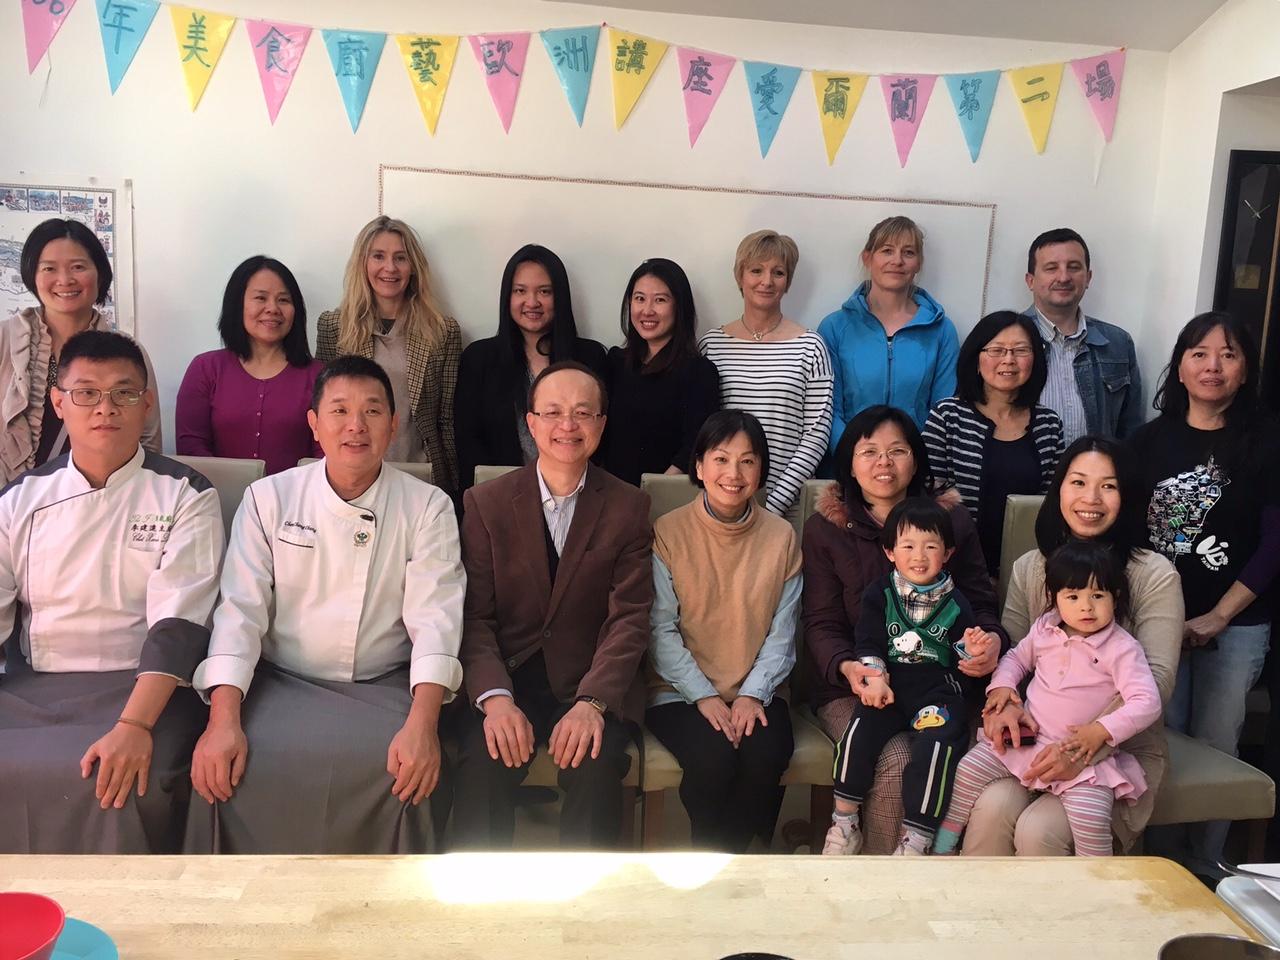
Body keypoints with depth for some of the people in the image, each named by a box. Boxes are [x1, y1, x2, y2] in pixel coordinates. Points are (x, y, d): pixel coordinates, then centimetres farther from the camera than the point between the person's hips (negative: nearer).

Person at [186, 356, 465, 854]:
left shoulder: (428, 508, 1)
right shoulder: (268, 499, 3)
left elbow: (434, 619, -8)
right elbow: (239, 610, -5)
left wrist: (422, 723, -24)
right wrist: (224, 719, -20)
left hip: (383, 689, 0)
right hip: (280, 683, 1)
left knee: (404, 768, -29)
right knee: (227, 767, -26)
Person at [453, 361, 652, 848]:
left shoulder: (628, 507, 4)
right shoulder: (485, 503, 5)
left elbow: (629, 619, -4)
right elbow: (475, 616, -1)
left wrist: (592, 702, -19)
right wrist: (495, 697, -19)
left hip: (591, 682, 0)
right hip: (506, 676, 1)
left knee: (597, 768, -28)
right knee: (484, 765, -28)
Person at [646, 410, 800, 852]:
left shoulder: (781, 537, 6)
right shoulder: (668, 533, -2)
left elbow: (782, 634, 3)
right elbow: (661, 630, -5)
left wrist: (753, 694, -12)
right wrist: (703, 696, -14)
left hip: (757, 693, 2)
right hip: (681, 691, -2)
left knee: (765, 758, -27)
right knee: (713, 759, -28)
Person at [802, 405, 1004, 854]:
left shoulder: (952, 521, 9)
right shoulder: (824, 529, 3)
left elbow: (981, 605, 12)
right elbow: (821, 625, 0)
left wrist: (992, 640, -13)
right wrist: (846, 667, -22)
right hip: (851, 687, -1)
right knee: (893, 762, -29)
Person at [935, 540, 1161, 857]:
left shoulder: (1122, 649, -10)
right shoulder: (1045, 628, 6)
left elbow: (1147, 703, -16)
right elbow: (1016, 657, 22)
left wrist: (1102, 731, -26)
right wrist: (1002, 685, 2)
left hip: (1083, 753, -5)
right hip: (1026, 737, 5)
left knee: (1090, 818, -27)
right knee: (970, 767, -3)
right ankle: (943, 842, 15)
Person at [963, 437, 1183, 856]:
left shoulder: (1155, 575, -4)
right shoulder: (1028, 568, 7)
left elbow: (1157, 679, -12)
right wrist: (1006, 705, -17)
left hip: (1123, 748, -3)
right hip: (1040, 738, 3)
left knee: (1038, 830, -27)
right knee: (992, 807, -26)